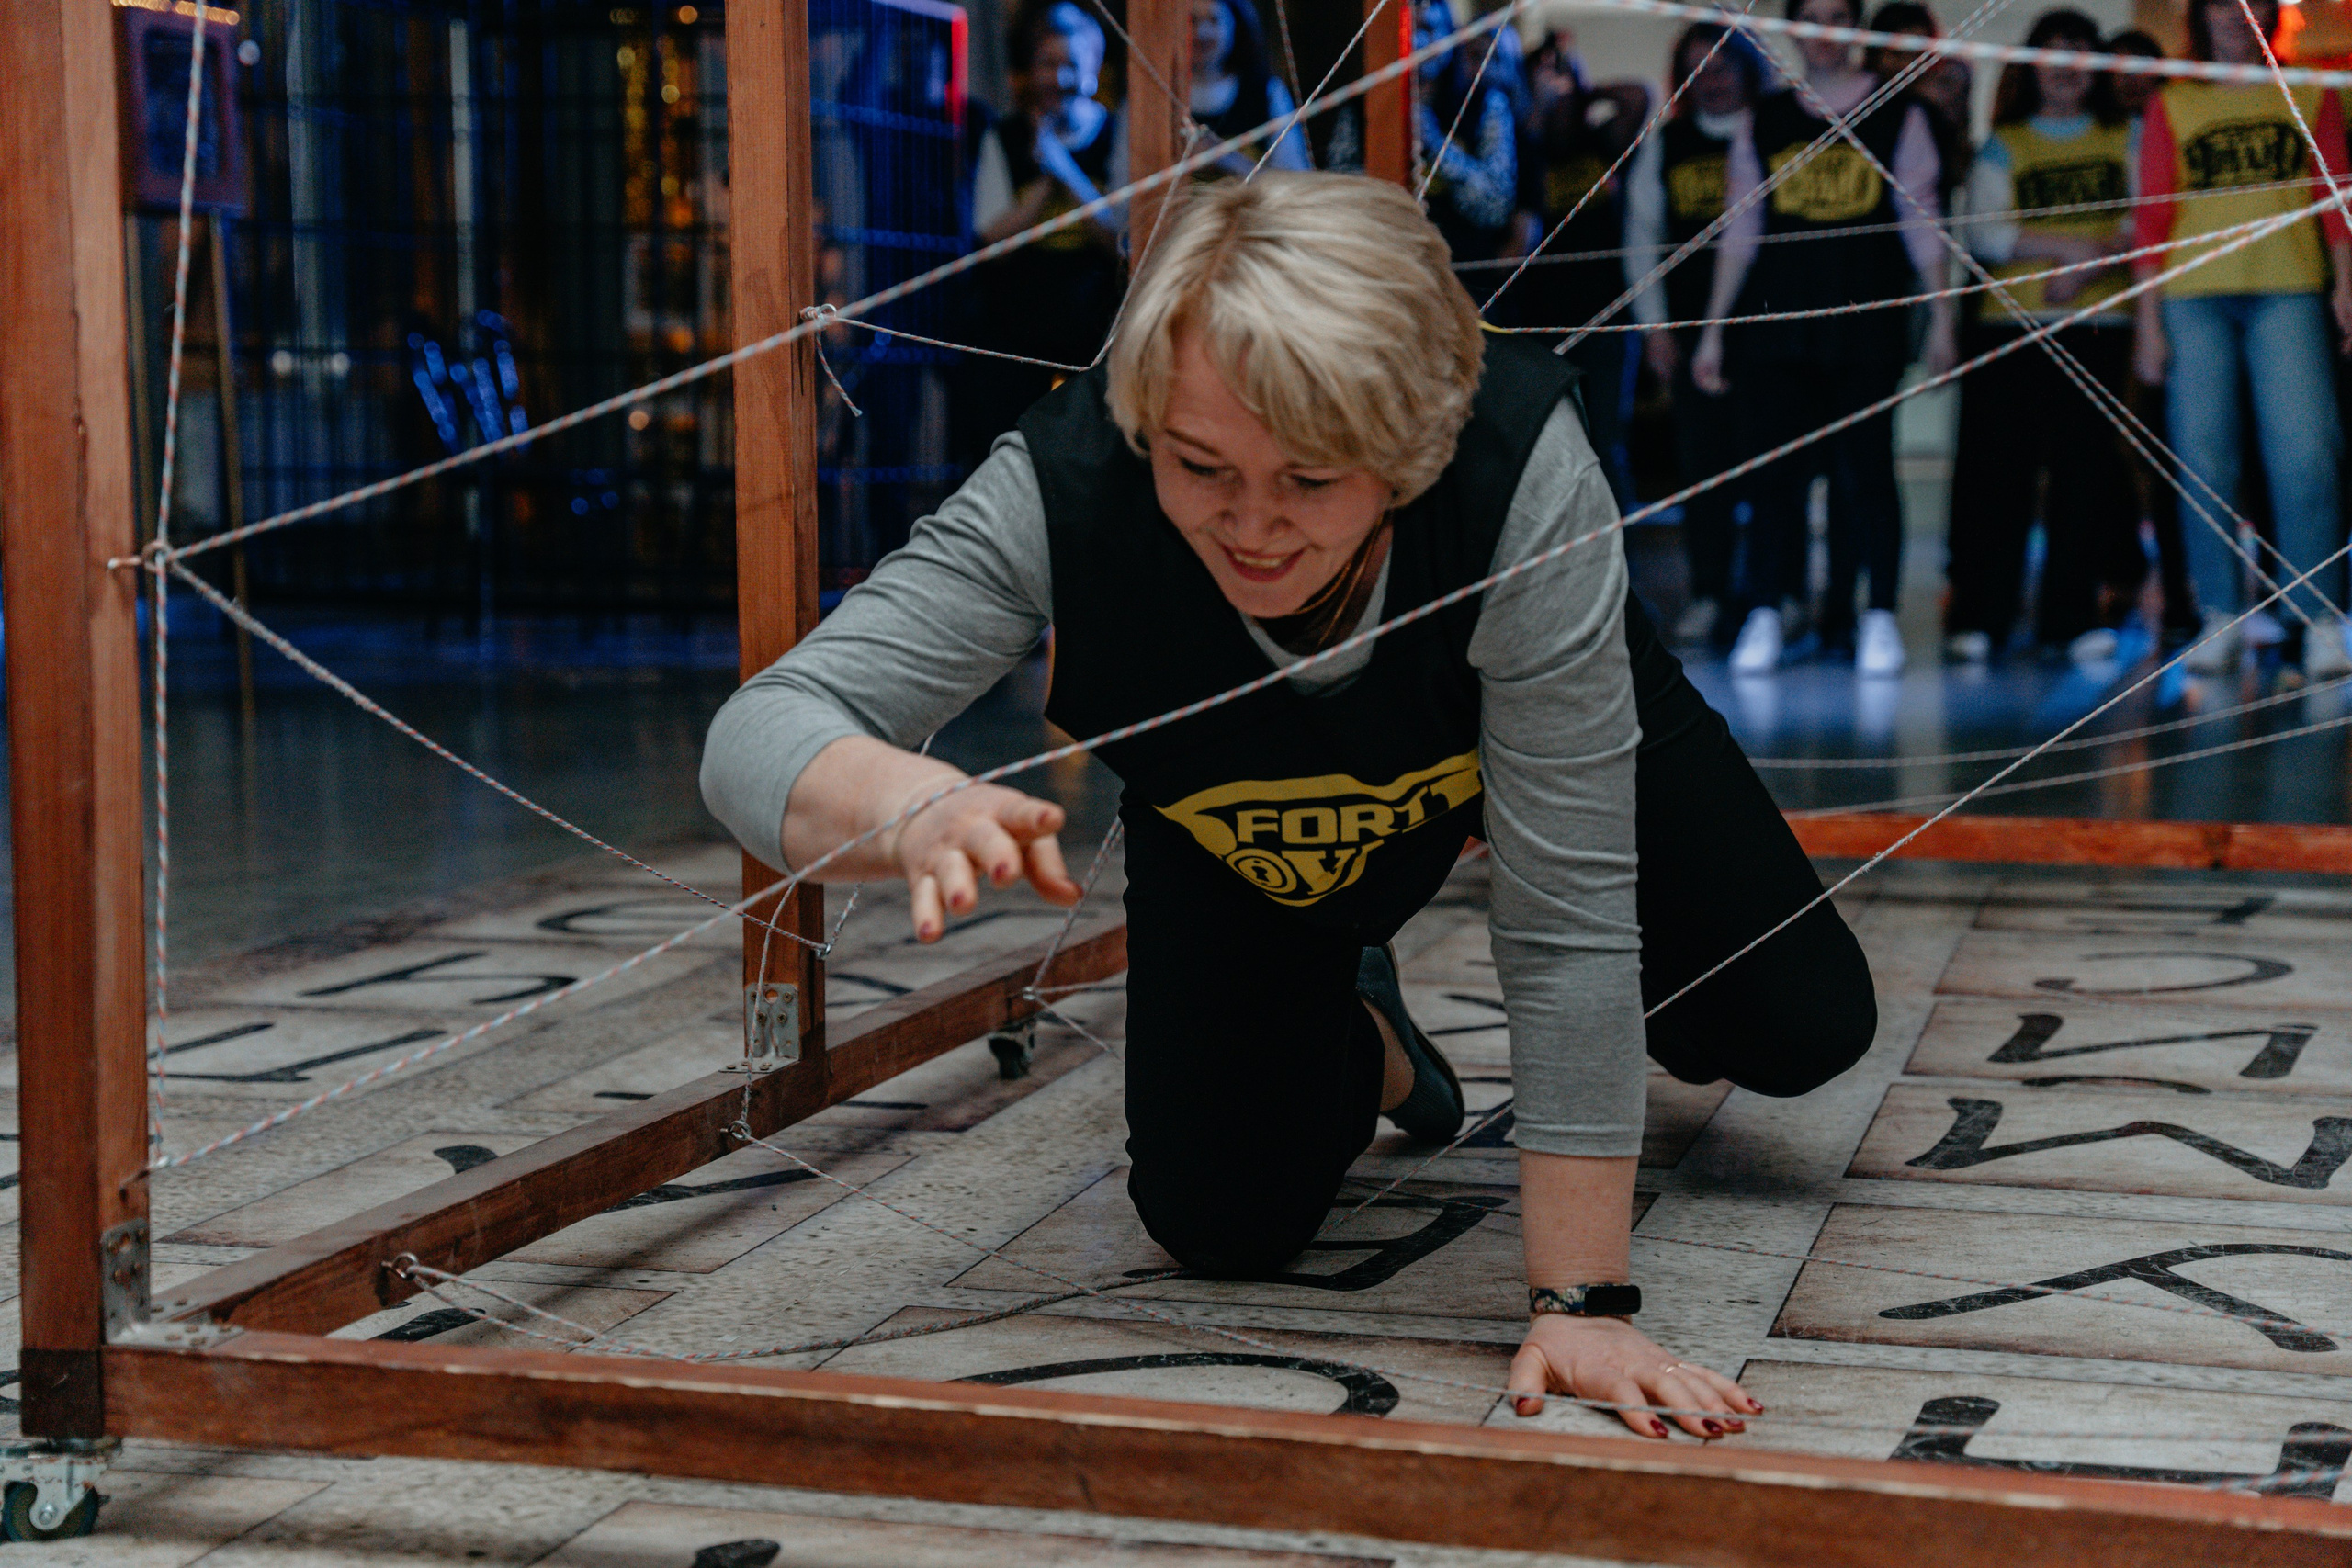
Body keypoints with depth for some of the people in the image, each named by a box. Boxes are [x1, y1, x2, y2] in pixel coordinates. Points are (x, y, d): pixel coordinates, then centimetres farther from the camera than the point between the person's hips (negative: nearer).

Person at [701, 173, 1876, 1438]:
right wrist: (919, 810, -66)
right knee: (1220, 1225, -4)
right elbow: (759, 732, -41)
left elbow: (1568, 911, -39)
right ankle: (1355, 1039, 30)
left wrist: (1579, 1304, -39)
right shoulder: (1068, 484, -40)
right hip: (1237, 842, 1)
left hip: (1523, 728, 0)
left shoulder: (1520, 466, -43)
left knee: (1804, 1031, 0)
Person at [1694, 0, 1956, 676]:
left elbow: (1922, 222, 6)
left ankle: (1878, 619, 3)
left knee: (1866, 468, -2)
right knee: (1773, 470, -2)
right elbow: (1740, 233, 13)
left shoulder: (1898, 117, 8)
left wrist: (1942, 315, -2)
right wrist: (1714, 329, 9)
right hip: (1778, 321, 2)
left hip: (1867, 325, -1)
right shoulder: (1763, 123, 13)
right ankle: (1763, 616, 3)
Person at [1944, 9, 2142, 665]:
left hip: (2099, 325, 1)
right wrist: (2069, 247, -14)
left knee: (2083, 468, -1)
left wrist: (2098, 262, -14)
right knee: (1997, 467, -6)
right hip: (2011, 323, -1)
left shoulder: (2127, 138, 14)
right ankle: (1978, 616, -2)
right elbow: (1984, 233, -3)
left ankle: (2072, 615, 6)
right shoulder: (2003, 144, 10)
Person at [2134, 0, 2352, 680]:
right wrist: (2149, 322, 2)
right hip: (2193, 297, 1)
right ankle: (2222, 618, 5)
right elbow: (2152, 219, 10)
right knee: (2205, 463, -2)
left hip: (2287, 294, -1)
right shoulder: (2172, 105, 13)